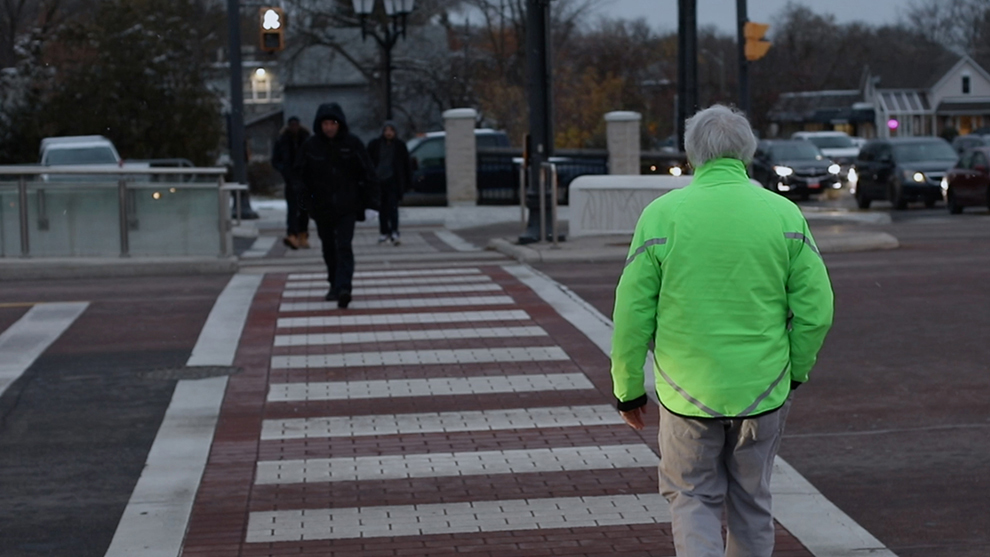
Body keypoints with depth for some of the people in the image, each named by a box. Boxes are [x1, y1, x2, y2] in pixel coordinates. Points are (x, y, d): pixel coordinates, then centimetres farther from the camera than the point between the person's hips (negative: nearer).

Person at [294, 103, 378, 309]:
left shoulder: (352, 143, -4)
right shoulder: (310, 146, -1)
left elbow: (367, 174, -2)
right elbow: (301, 175, 4)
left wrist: (371, 200, -7)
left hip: (347, 206, -3)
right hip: (321, 207, 3)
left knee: (344, 247, -14)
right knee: (328, 248, 14)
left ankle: (343, 288, -22)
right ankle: (334, 284, 29)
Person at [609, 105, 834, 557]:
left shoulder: (662, 214, -6)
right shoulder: (784, 214, -2)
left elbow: (633, 313, -5)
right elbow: (816, 308, -2)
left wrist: (629, 388, 6)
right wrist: (796, 371, 14)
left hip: (688, 395, -2)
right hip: (763, 392, 2)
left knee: (693, 498, 12)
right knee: (752, 502, 18)